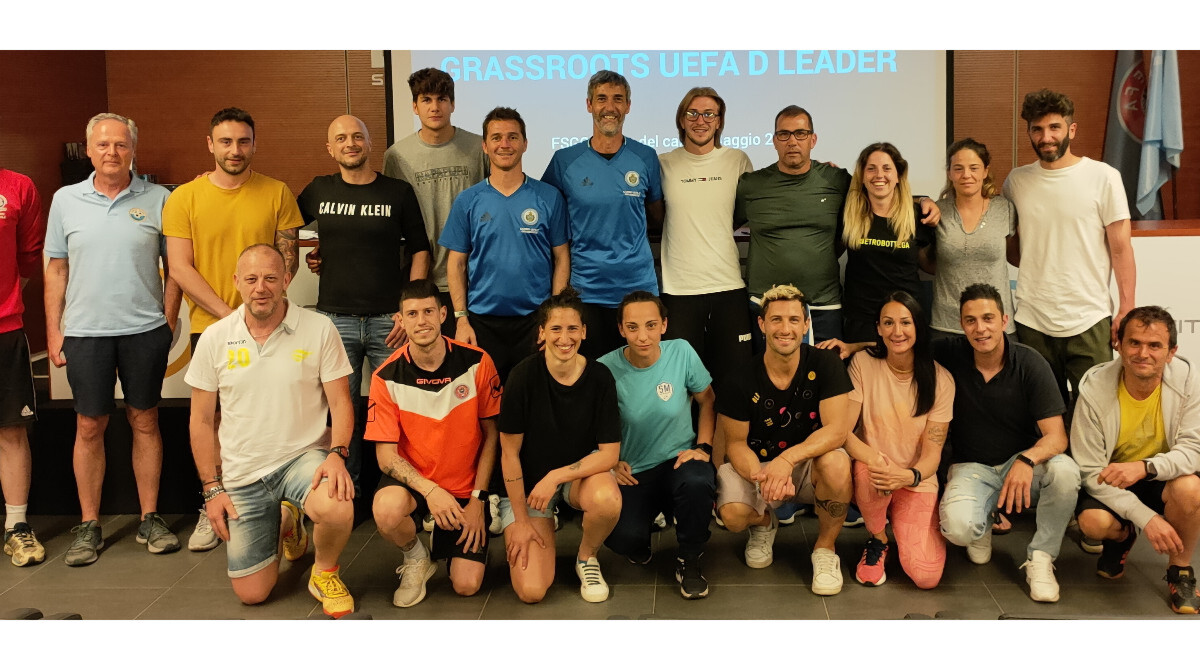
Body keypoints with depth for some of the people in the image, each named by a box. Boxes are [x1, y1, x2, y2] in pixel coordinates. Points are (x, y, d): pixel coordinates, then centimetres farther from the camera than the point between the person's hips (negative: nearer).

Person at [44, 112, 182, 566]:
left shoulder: (157, 200, 1)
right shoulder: (66, 200, 5)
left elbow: (174, 266, 5)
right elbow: (56, 269, 8)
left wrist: (168, 323, -2)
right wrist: (53, 332, 5)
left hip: (145, 330, -1)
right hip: (85, 332, 1)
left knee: (145, 422, 8)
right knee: (89, 427, 7)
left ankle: (149, 519, 19)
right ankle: (89, 526, 18)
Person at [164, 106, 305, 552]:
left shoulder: (276, 193, 4)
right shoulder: (184, 198, 2)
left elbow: (288, 258, 3)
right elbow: (180, 269, -3)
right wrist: (228, 313, -11)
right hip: (209, 327, 0)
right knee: (212, 419, 5)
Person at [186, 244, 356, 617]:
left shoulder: (319, 329, -7)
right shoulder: (214, 339, -1)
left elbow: (340, 403, -6)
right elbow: (202, 421, 5)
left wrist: (336, 454, -24)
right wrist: (212, 489, 1)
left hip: (303, 456, -2)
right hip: (242, 472, 2)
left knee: (336, 508, -37)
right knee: (251, 593, 3)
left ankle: (325, 572, -1)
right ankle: (284, 524, 35)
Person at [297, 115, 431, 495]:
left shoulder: (398, 192, 4)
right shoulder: (318, 191, 8)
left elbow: (419, 251, 5)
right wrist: (307, 255, 7)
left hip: (388, 320, -1)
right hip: (335, 319, 1)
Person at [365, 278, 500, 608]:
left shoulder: (477, 363, -12)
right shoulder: (387, 377, -13)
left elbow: (491, 434, -3)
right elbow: (386, 454, -12)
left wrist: (478, 499, -8)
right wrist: (431, 491, -28)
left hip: (466, 486, 1)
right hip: (411, 479, 0)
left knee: (467, 585, -8)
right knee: (387, 510, -36)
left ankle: (445, 542, 28)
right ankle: (416, 557, 1)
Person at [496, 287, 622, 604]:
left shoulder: (600, 377, -13)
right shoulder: (524, 376, -18)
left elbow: (609, 454, -13)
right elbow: (510, 452, -11)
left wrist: (556, 476, -25)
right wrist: (521, 521, -8)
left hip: (581, 471, 1)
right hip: (527, 482, -1)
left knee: (607, 499, -37)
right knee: (531, 590, -15)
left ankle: (587, 558, -2)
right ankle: (544, 525, 19)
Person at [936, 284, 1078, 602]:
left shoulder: (1031, 364, -12)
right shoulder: (951, 353, -9)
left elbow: (1057, 437, -17)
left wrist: (1027, 460, -39)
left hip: (1022, 465, 1)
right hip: (971, 466, 0)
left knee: (1065, 470, -34)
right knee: (957, 526, -32)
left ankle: (1040, 557, -9)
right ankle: (982, 525, 10)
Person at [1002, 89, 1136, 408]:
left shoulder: (1103, 177, -2)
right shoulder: (1016, 181, 7)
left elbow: (1121, 248, -2)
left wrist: (1127, 308, -6)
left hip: (1089, 321, -2)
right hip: (1032, 321, 3)